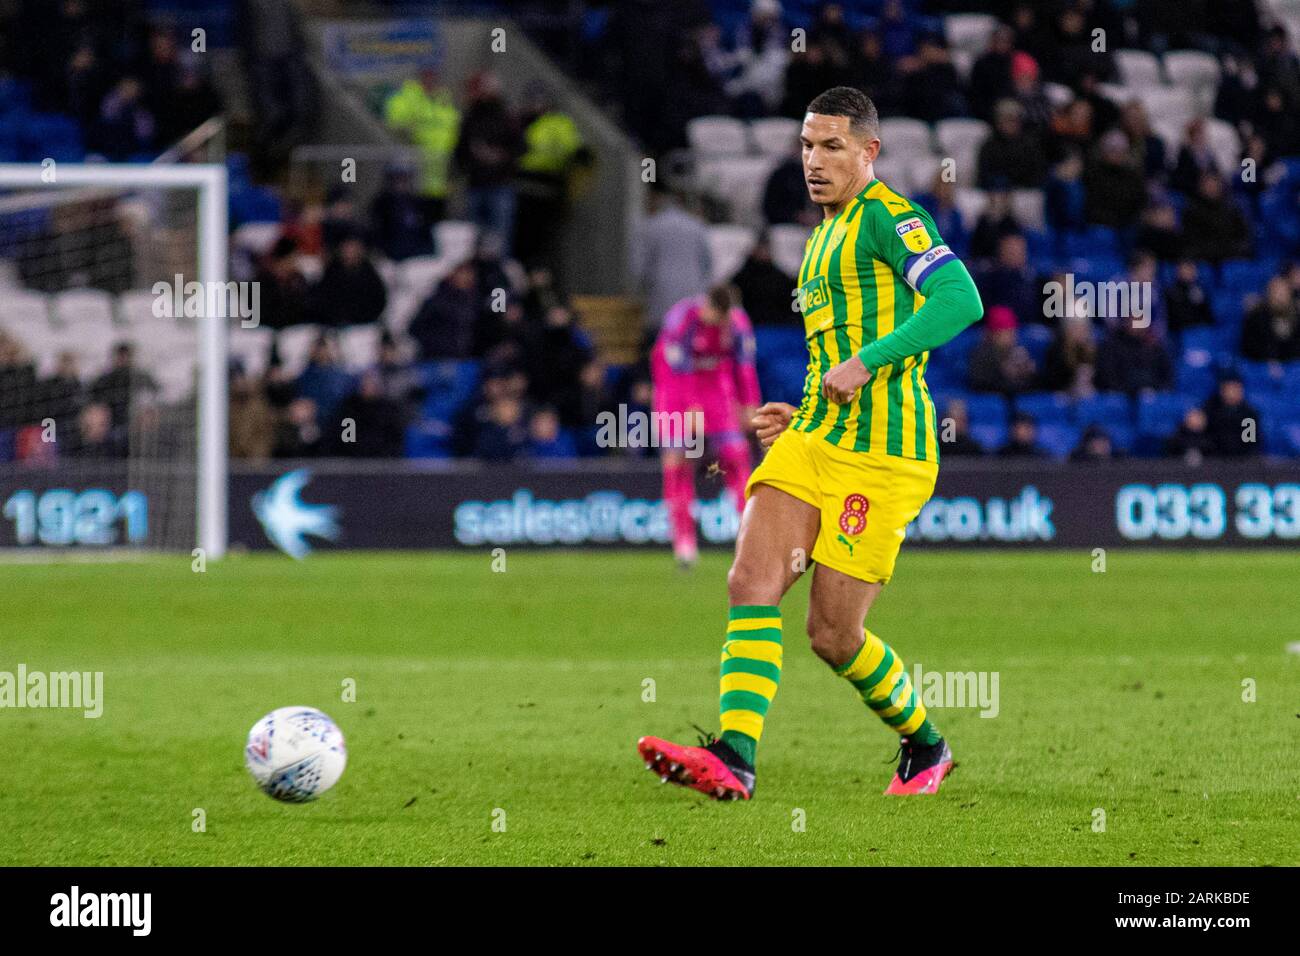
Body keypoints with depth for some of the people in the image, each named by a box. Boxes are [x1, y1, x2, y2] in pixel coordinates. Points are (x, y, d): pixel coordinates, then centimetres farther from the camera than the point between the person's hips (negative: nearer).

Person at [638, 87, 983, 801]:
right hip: (814, 440, 9)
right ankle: (733, 757, -19)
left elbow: (960, 300, -21)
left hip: (879, 453, -9)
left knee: (833, 635, -4)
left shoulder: (885, 214, -6)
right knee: (751, 583, -12)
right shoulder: (825, 239, 23)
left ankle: (924, 748, 21)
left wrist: (866, 362, -24)